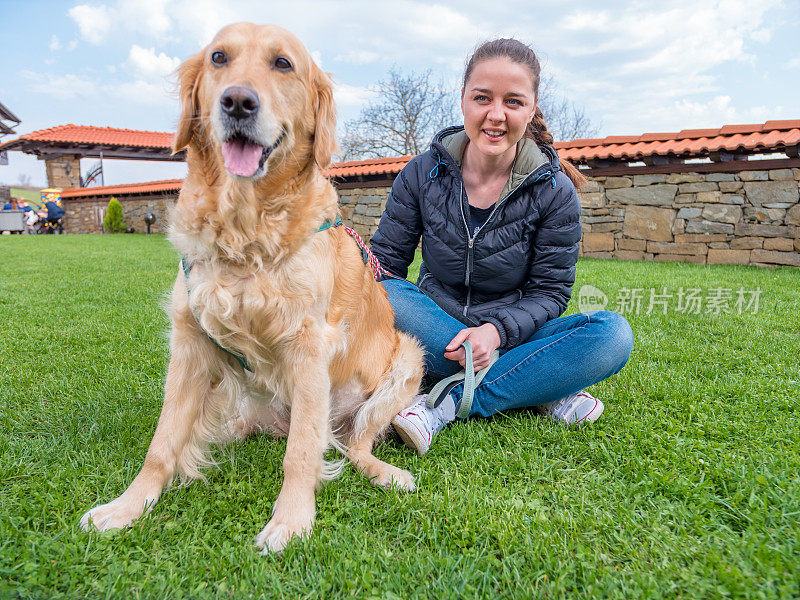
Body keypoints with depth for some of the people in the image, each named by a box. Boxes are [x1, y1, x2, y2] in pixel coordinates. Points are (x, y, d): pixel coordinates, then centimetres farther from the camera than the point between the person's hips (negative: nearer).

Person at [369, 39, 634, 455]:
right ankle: (537, 390, -22)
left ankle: (448, 405, -28)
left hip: (510, 337, 0)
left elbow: (550, 291, -6)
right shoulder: (421, 175, -3)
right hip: (434, 335, 1)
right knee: (381, 296, -30)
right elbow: (386, 262, -3)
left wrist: (496, 330, -26)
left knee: (613, 334, -25)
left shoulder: (555, 192, -6)